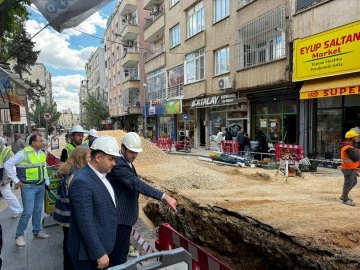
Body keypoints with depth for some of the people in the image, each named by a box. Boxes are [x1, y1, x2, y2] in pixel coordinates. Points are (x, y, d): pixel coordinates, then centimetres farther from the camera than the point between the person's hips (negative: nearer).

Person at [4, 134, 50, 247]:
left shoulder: (42, 154, 6)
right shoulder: (23, 153, -15)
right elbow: (7, 165, -14)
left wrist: (47, 182, 16)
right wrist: (16, 180, -12)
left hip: (41, 186, 6)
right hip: (28, 187, -6)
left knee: (38, 210, 15)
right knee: (28, 212, -4)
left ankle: (37, 231, 30)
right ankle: (19, 235, 15)